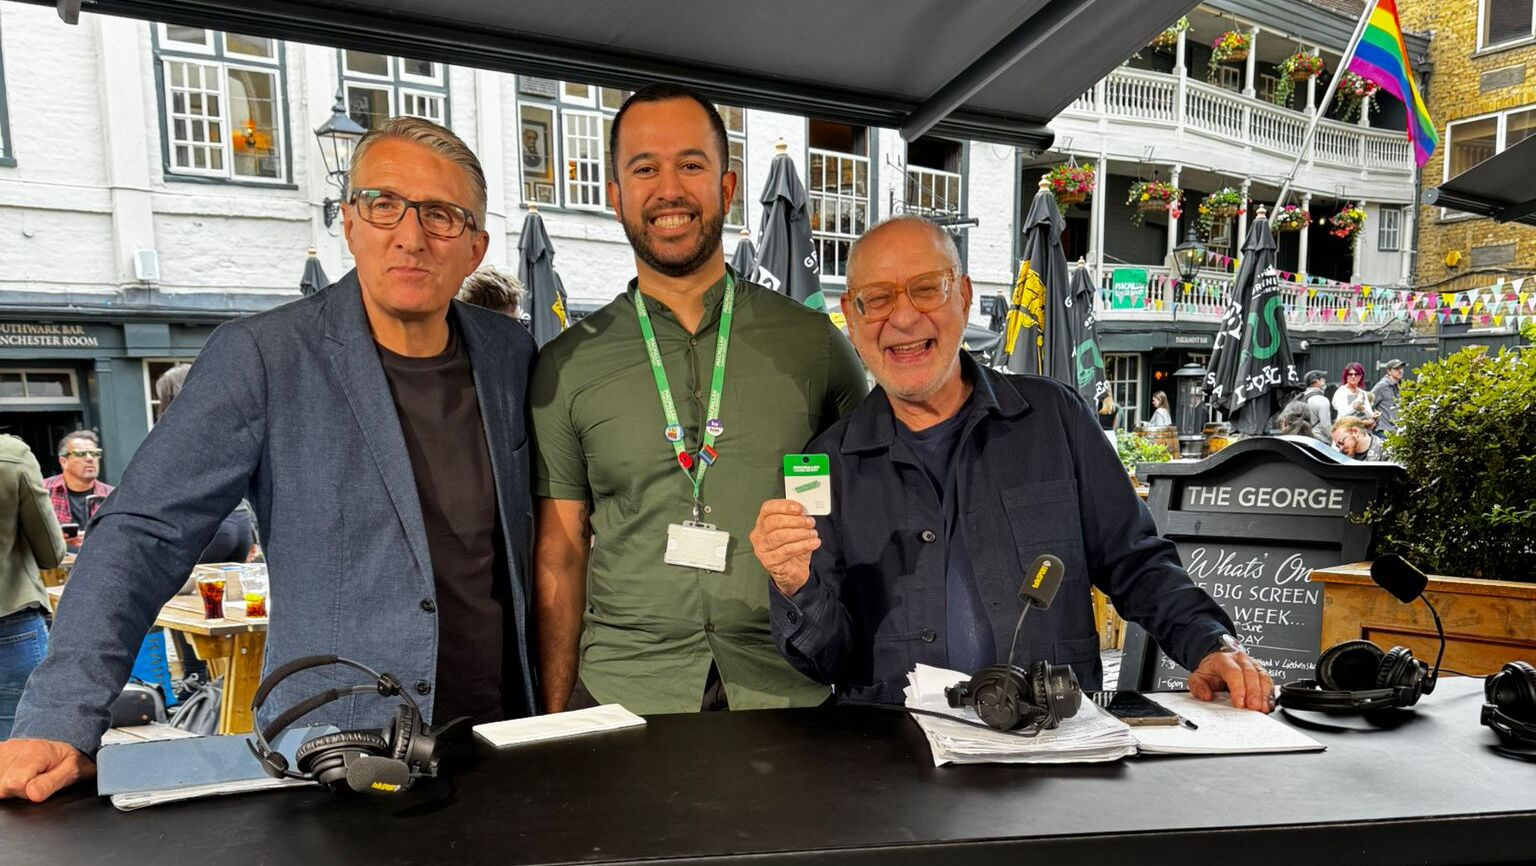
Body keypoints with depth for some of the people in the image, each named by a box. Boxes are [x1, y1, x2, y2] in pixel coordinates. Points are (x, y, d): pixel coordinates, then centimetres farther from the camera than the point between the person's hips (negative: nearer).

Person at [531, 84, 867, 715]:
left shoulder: (811, 342, 3)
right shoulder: (566, 366, 3)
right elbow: (559, 554, 5)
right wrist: (555, 723, 0)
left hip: (793, 689, 0)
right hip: (623, 695, 0)